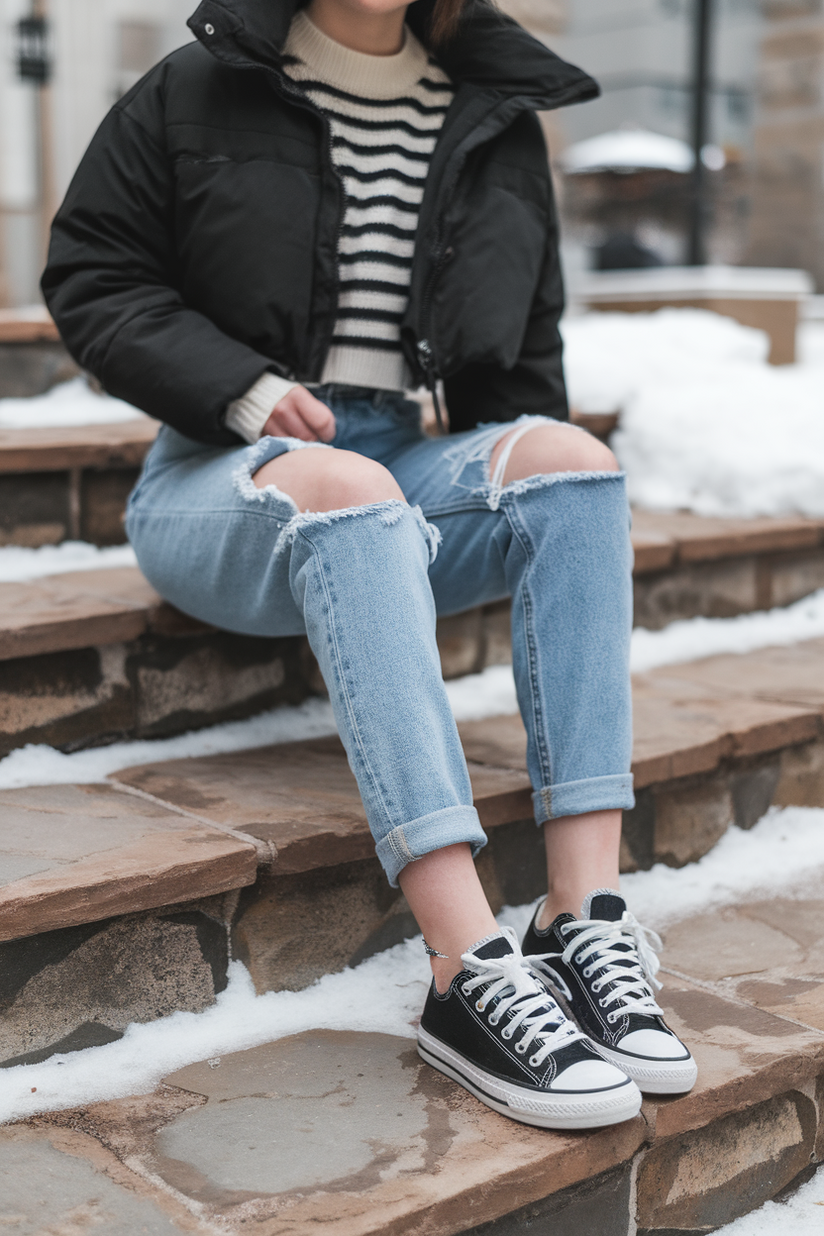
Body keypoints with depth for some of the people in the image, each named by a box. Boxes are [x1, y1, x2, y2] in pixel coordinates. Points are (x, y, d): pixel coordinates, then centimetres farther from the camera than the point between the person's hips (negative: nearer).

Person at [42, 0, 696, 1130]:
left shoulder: (497, 125, 15)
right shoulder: (196, 95, 6)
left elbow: (521, 352, 18)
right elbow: (91, 275, 3)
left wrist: (529, 493, 1)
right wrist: (244, 391, -13)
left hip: (401, 466, 4)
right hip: (221, 478, -3)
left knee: (573, 453, -27)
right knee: (343, 488, -38)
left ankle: (586, 920, -35)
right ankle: (470, 976, -46)